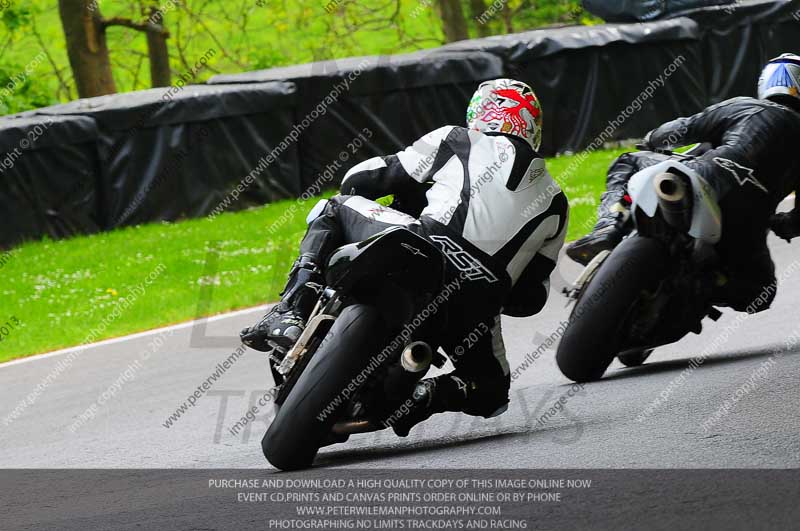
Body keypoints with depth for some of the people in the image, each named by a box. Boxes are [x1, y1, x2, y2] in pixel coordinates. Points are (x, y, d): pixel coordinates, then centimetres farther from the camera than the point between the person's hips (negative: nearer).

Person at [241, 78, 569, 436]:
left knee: (334, 209, 22)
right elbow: (531, 298, 24)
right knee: (491, 392, 30)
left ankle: (291, 314, 1)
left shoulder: (454, 141, 20)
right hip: (474, 307, 2)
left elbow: (358, 179, 21)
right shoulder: (555, 202, 27)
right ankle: (428, 396, -4)